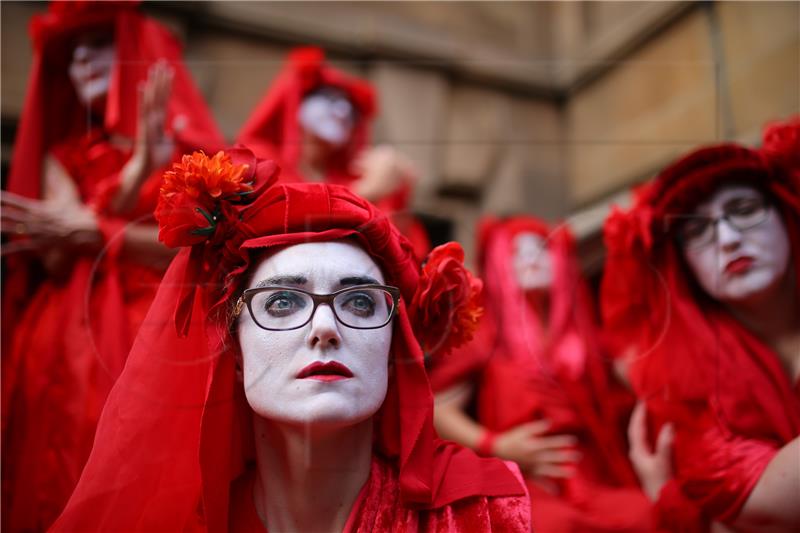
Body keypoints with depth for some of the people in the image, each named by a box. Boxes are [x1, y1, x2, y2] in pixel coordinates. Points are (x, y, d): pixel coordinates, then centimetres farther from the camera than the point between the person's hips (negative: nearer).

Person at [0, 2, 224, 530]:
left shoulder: (189, 149, 10)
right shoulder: (62, 156, 16)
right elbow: (57, 257, -1)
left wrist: (91, 232, -4)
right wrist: (138, 166, -9)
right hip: (73, 341, 2)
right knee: (63, 487, -6)